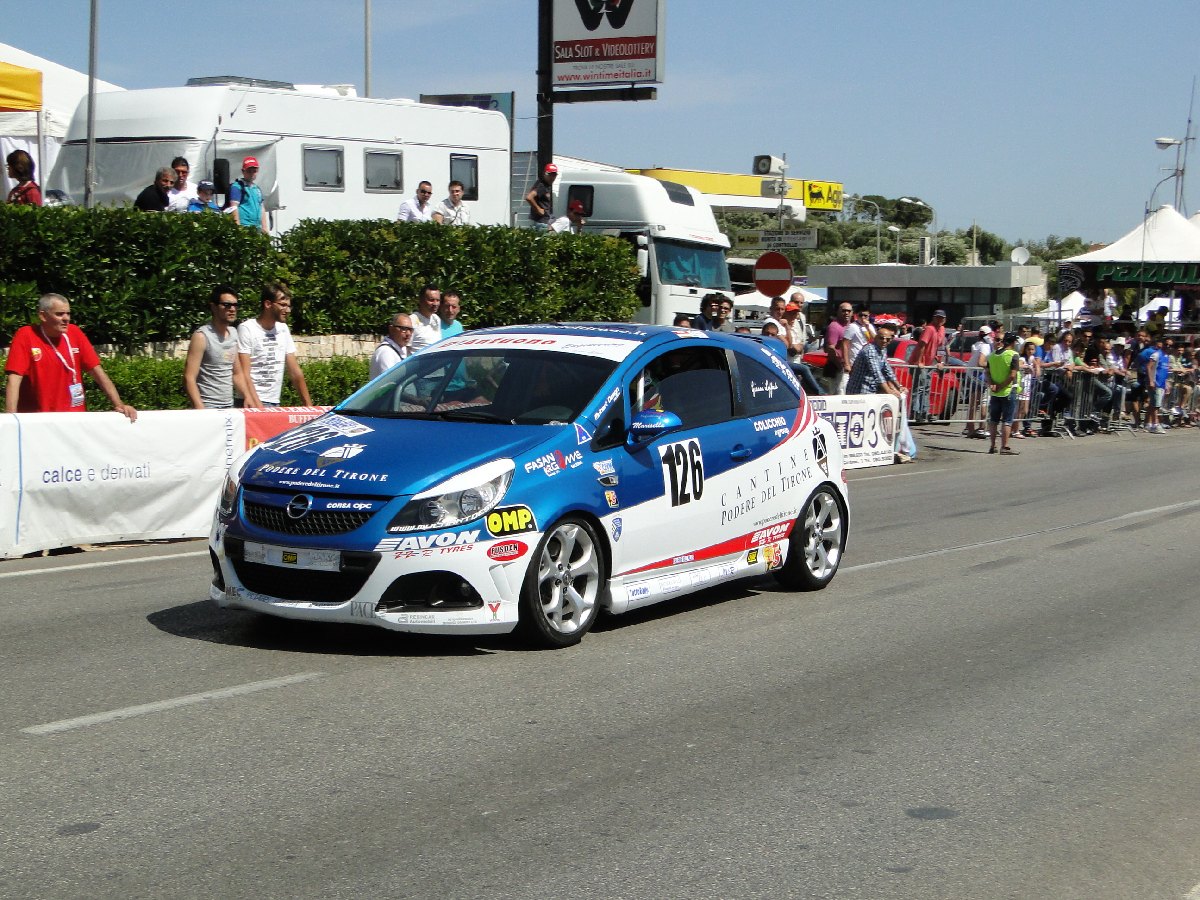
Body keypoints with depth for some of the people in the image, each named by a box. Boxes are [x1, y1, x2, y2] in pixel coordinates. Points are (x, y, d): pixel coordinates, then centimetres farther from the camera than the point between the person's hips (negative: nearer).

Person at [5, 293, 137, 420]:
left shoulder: (74, 333, 3)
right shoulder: (25, 335, -7)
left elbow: (96, 371, 5)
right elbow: (14, 378, -13)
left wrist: (119, 405, -4)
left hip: (74, 416, 2)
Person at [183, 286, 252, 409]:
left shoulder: (233, 333, 11)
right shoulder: (201, 336, -9)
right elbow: (189, 378, -13)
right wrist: (200, 411, -23)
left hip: (229, 407, 6)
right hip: (208, 408, -6)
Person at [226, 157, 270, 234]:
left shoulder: (257, 189, 21)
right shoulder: (237, 187, -3)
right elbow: (234, 208, -11)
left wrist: (265, 228, 19)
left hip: (257, 228, 8)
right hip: (244, 228, -8)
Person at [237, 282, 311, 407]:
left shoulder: (283, 329, 11)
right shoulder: (246, 329, -7)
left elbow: (295, 371, 14)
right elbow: (244, 374, -14)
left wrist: (309, 405, 8)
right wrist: (259, 407, -24)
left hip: (275, 403, 6)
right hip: (252, 404, -6)